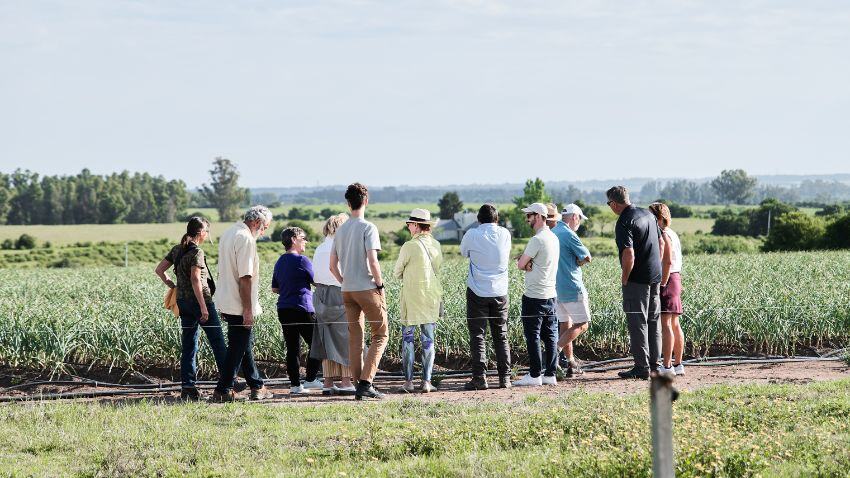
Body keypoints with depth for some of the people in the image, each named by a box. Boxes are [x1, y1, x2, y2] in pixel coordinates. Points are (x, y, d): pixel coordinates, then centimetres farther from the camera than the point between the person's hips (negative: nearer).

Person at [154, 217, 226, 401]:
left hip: (183, 301, 8)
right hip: (199, 300, -8)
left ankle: (188, 386, 4)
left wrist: (172, 285, 16)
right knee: (217, 342, 2)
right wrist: (203, 307, -21)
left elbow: (159, 269, 14)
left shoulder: (177, 250, 10)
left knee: (188, 344, 8)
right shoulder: (197, 252, -13)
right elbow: (195, 279, -21)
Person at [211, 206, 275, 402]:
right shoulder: (246, 239, -18)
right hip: (239, 306, -10)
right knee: (237, 349, -3)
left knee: (245, 345, 17)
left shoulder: (228, 234, 13)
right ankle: (223, 390, -1)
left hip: (227, 303, 10)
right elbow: (245, 277, -22)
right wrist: (248, 309, -19)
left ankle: (257, 387, 25)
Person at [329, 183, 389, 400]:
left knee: (355, 338, 9)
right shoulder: (368, 227, -10)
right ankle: (366, 382, -9)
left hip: (347, 291, 6)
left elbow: (333, 266, 11)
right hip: (367, 289, -6)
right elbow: (372, 261, -18)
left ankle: (360, 384, 9)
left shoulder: (340, 230, 10)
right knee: (380, 335, 2)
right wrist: (380, 285, -8)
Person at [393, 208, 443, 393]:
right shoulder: (436, 245, 4)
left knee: (408, 338, 4)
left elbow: (397, 272, -2)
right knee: (428, 340, 7)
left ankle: (408, 381, 2)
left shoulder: (409, 246, -13)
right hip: (432, 297, 5)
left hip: (412, 297, -5)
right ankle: (426, 381, 3)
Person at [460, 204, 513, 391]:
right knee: (501, 336, 10)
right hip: (500, 292, 3)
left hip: (477, 292, -3)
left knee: (477, 335, -1)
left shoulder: (472, 235, -8)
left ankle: (479, 378, -6)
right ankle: (505, 377, 8)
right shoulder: (505, 234, 0)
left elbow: (463, 253, 10)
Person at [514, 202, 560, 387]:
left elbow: (521, 265, -13)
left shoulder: (537, 240, -16)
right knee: (550, 336, 9)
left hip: (534, 297, -9)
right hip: (551, 294, 9)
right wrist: (528, 262, -2)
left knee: (533, 337, -3)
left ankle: (535, 375, -2)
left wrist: (523, 262, 7)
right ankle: (550, 374, 11)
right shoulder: (553, 238, 12)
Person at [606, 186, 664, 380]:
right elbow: (661, 242, 17)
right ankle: (654, 364, 20)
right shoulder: (647, 214, 10)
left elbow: (629, 255, -24)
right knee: (653, 320, 14)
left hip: (637, 279, -8)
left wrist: (624, 278, -12)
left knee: (637, 322, -2)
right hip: (655, 277, 8)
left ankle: (642, 367, -2)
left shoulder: (624, 222, -16)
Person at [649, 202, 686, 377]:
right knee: (674, 324, 12)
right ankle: (678, 365, 15)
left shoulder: (664, 235, -12)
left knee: (665, 323, -11)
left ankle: (667, 366, -14)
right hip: (675, 279, 11)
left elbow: (668, 261, -21)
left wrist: (662, 284, -21)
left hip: (666, 279, -11)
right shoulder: (672, 234, 19)